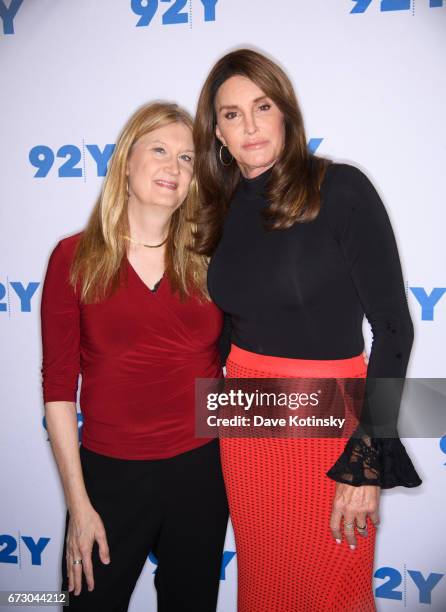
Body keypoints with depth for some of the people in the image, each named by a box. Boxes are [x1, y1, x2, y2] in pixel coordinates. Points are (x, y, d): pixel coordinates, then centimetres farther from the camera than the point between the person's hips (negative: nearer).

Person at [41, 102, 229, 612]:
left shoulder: (209, 258, 0)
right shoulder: (74, 258, -6)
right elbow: (58, 386, -5)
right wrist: (78, 505, -5)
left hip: (201, 470, 2)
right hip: (110, 473, -2)